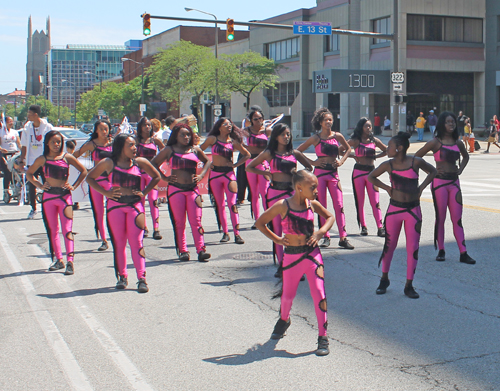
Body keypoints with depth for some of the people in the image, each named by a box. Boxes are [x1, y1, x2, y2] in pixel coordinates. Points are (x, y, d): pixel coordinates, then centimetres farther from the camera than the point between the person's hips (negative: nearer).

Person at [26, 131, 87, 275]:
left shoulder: (67, 157, -1)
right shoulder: (42, 159, 4)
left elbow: (83, 171, 7)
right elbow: (29, 173, 16)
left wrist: (74, 186, -2)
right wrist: (39, 185, 2)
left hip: (64, 196, -3)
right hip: (48, 197, 3)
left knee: (67, 229, -9)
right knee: (52, 230, 9)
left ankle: (70, 261, -13)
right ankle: (58, 260, 17)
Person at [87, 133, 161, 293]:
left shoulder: (139, 162, 3)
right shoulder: (109, 163, 0)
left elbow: (156, 177, 15)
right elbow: (90, 178, 10)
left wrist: (144, 192, 3)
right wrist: (105, 192, -1)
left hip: (135, 205, 0)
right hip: (115, 205, 0)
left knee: (136, 241, -6)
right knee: (119, 243, 5)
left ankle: (141, 278, -6)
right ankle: (122, 277, 16)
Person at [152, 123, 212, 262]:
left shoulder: (195, 150, 10)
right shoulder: (169, 150, 4)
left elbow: (207, 161, 25)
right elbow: (153, 164, 9)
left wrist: (201, 175, 10)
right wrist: (164, 178, 0)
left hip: (193, 189, 1)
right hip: (175, 189, -1)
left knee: (196, 220, -5)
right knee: (179, 222, 3)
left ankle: (201, 250, -7)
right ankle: (182, 251, 7)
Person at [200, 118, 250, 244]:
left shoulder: (233, 142, 4)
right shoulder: (212, 139, 2)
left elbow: (247, 155, 14)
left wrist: (236, 164, 3)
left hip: (229, 173, -1)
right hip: (215, 174, 1)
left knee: (232, 204, -9)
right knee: (219, 205, 4)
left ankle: (237, 234, -8)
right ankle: (225, 233, 12)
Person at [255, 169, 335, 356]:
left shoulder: (312, 204, -2)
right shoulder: (282, 206, -11)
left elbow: (330, 217, 16)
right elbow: (260, 223, -2)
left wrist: (321, 232, 0)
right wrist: (277, 239, -5)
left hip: (312, 254, 1)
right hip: (291, 256, -1)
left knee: (319, 295, -8)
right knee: (287, 295, 15)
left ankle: (323, 337, 1)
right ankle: (283, 320, 47)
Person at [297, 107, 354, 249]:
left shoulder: (337, 136, 4)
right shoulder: (315, 138, -1)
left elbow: (348, 149, 21)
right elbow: (298, 151, 5)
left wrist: (341, 161, 6)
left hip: (333, 173, 2)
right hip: (320, 173, -2)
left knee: (339, 206, -4)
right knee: (321, 206, 1)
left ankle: (343, 238, -3)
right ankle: (325, 237, 8)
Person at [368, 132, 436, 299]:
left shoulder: (416, 162, -8)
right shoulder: (388, 165, -3)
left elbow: (432, 171, 10)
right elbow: (371, 177, 12)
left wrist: (421, 187, -1)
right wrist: (386, 188, 0)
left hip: (413, 210, -1)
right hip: (394, 209, 1)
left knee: (413, 248, 1)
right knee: (389, 245, 9)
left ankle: (409, 285, 12)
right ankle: (384, 279, 27)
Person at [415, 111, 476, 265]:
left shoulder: (458, 143, 9)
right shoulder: (435, 142, -5)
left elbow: (466, 156, 28)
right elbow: (416, 157, -4)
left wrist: (460, 169, 11)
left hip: (454, 182, 4)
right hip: (439, 182, -4)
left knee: (457, 219, 2)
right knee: (440, 218, 3)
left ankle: (463, 253, 1)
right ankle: (441, 251, 12)